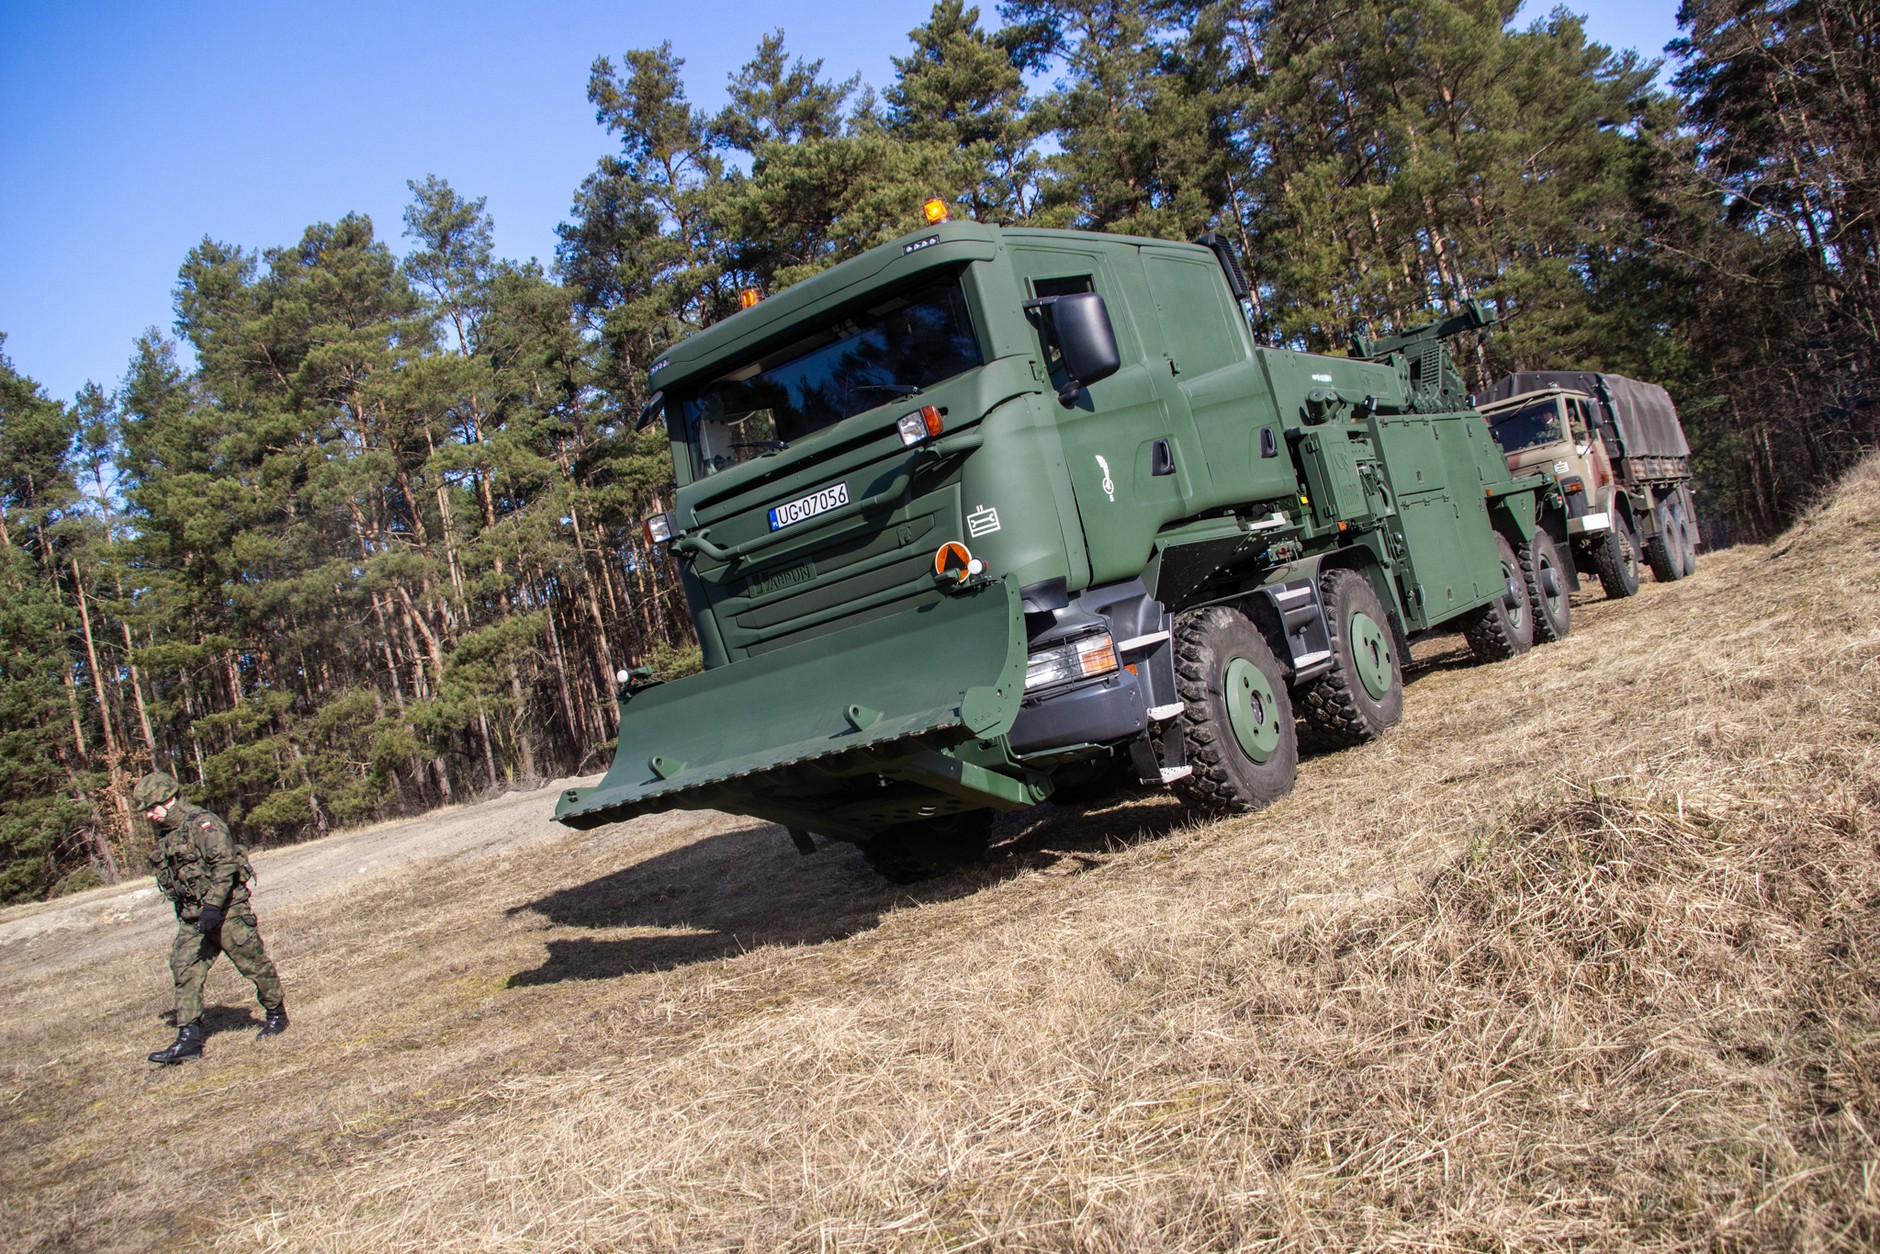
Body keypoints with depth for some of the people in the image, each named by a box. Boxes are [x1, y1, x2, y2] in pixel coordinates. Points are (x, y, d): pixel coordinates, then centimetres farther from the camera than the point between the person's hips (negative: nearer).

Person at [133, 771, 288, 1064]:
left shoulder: (201, 823, -15)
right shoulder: (164, 836, 12)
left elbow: (225, 862, -23)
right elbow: (171, 877, 20)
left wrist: (213, 906, -27)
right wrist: (183, 912, 14)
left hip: (226, 909, -8)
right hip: (192, 917, 8)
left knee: (254, 963, 4)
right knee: (185, 969, -4)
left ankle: (277, 1014, 22)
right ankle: (189, 1038, -4)